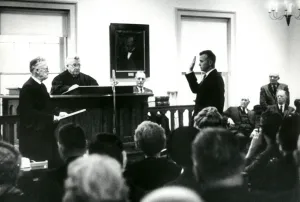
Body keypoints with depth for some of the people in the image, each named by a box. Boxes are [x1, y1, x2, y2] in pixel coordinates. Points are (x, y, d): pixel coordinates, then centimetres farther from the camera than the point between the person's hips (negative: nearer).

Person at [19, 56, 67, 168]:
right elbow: (29, 112, -23)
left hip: (44, 132, 9)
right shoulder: (28, 87, -16)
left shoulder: (41, 86, 13)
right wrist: (52, 118, -23)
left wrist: (58, 113, 3)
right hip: (33, 134, -9)